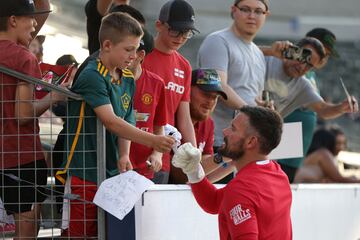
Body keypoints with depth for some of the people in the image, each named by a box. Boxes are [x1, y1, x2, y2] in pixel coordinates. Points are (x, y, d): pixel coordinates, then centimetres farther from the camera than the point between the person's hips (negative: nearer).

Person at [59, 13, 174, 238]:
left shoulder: (127, 79, 11)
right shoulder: (92, 76, -15)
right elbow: (110, 120, -24)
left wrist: (124, 155, -7)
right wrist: (152, 140, -31)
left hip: (111, 174, 8)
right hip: (82, 174, -8)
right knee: (79, 234, -6)